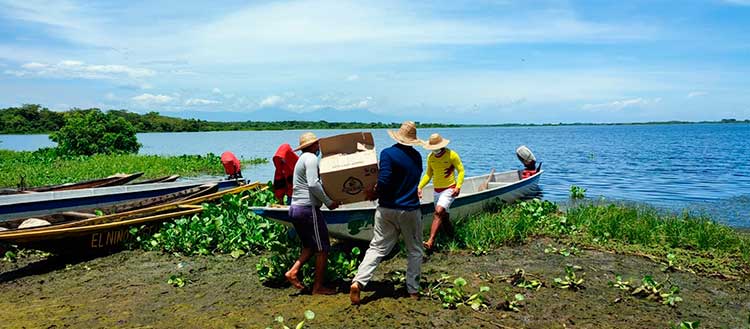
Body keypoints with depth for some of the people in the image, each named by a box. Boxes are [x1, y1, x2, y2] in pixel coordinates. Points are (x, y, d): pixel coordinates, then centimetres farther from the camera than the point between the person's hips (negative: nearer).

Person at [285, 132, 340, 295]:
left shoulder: (302, 159, 22)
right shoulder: (311, 158, -9)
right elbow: (313, 184, -21)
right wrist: (329, 202, -14)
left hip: (295, 208, 10)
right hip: (308, 208, -10)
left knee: (310, 246, 20)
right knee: (323, 248, 0)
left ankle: (293, 272, 5)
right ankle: (318, 287, 6)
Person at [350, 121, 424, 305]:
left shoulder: (388, 154, -10)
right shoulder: (417, 157, 6)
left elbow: (384, 182, -20)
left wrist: (375, 193, 0)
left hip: (387, 209, -1)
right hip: (410, 210, 2)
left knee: (377, 247, 5)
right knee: (415, 251, 15)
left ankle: (358, 282, -7)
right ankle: (413, 289, 18)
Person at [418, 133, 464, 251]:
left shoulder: (452, 155, -10)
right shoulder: (430, 157, 5)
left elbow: (461, 171, -6)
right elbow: (428, 174, 12)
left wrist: (458, 186, -19)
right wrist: (420, 187, 0)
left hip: (449, 189, -6)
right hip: (437, 190, 6)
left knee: (438, 212, -23)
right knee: (444, 218, 11)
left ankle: (431, 241, -29)